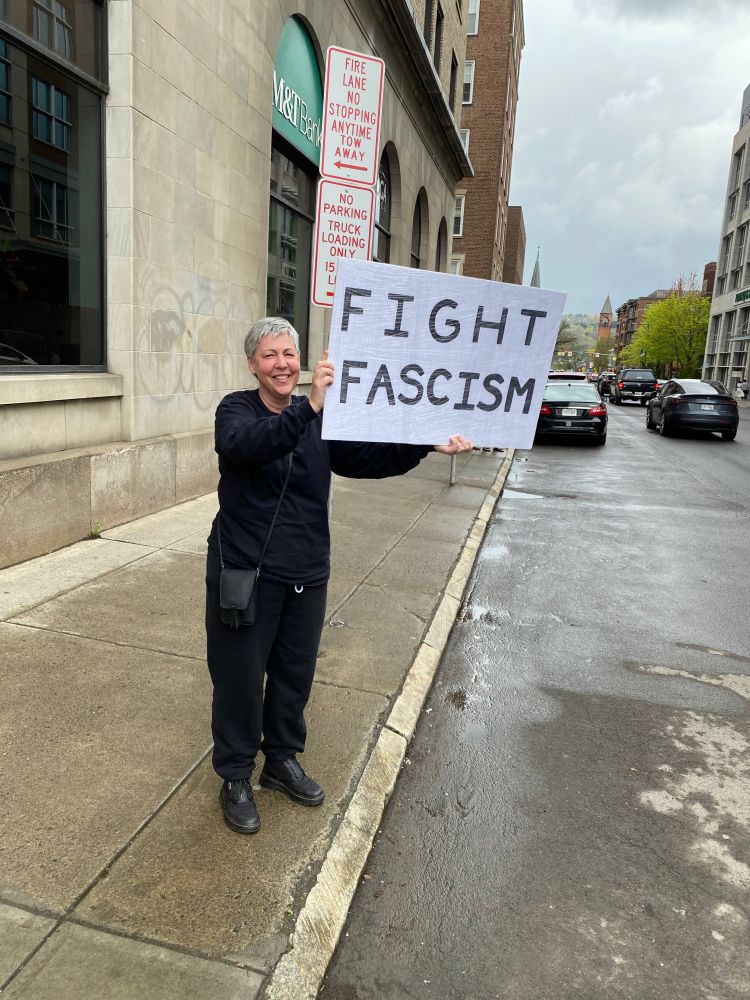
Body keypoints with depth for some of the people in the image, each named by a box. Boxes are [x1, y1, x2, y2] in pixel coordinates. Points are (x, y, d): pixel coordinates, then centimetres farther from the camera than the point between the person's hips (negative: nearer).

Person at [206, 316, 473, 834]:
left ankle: (283, 760, 40)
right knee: (241, 677, 7)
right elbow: (246, 446, -31)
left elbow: (365, 457, -5)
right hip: (244, 571, -4)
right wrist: (309, 406, -44)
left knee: (295, 672, 17)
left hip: (306, 572, 5)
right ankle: (236, 777, 29)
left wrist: (426, 445, -18)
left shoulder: (319, 418, 5)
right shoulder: (236, 409, -8)